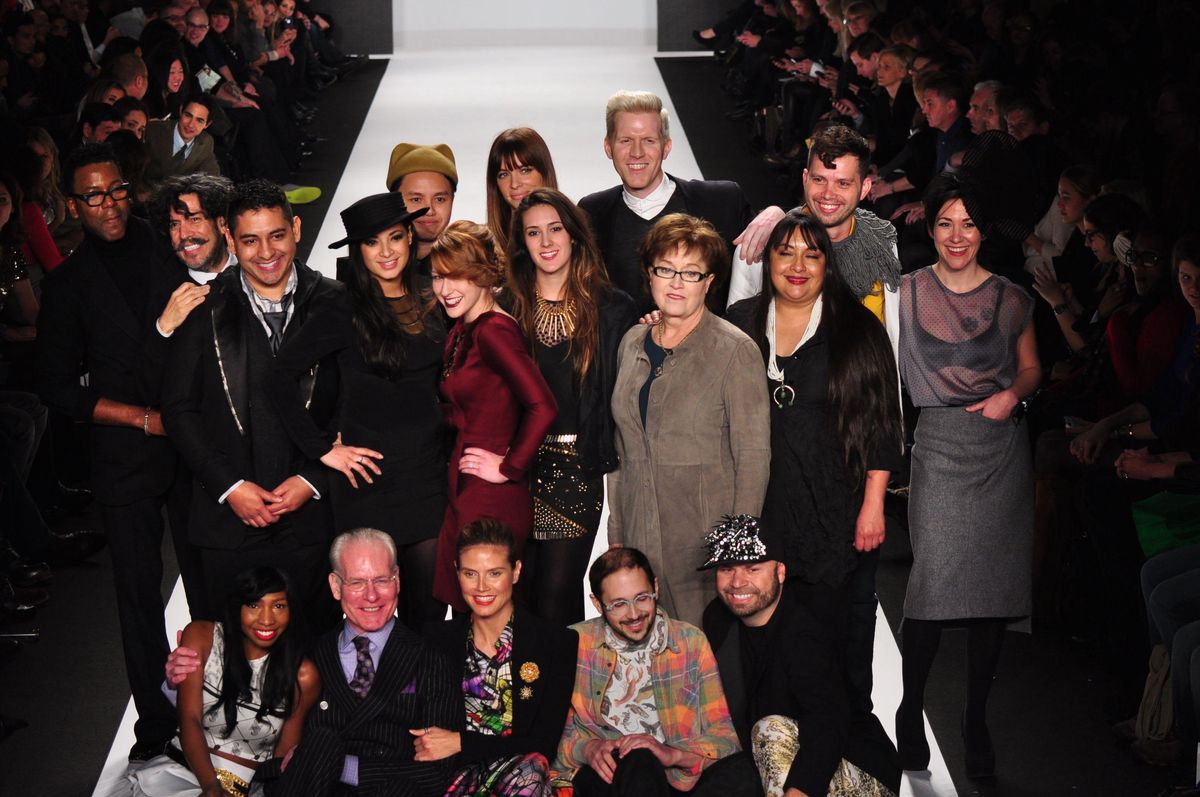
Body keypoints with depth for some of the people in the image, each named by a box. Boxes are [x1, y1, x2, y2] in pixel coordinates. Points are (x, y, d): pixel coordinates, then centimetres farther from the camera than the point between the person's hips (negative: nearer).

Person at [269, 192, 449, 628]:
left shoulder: (431, 303, 7)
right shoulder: (344, 312, -8)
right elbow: (280, 376, -9)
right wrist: (323, 449, -8)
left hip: (427, 474, 4)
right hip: (369, 475, -4)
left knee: (428, 607, 6)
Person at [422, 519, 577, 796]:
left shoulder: (558, 643, 0)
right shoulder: (437, 640, 8)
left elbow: (545, 745, -5)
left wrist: (461, 742, -11)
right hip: (456, 771, 0)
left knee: (530, 769, -36)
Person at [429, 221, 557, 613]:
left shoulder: (493, 330, -17)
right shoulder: (460, 333, 12)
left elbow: (543, 406, -27)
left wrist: (509, 468, -18)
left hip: (492, 501, -9)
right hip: (462, 493, 9)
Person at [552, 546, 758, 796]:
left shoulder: (691, 642, 5)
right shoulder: (575, 644, 4)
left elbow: (724, 736, -1)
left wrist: (673, 754, -19)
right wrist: (588, 748, -17)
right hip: (605, 774, -3)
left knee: (742, 770, -29)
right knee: (638, 762, -37)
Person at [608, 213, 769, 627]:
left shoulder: (735, 351, -6)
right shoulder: (633, 344, 11)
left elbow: (753, 457, -8)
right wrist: (616, 532, 13)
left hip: (705, 538, -5)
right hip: (640, 537, 5)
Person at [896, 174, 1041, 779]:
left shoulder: (1012, 299, 7)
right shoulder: (905, 293, 3)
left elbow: (1030, 368, 17)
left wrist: (1012, 394, -2)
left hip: (1001, 450, 2)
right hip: (938, 447, -2)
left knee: (993, 586, 3)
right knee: (935, 580, -12)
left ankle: (976, 720, 15)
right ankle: (911, 714, 6)